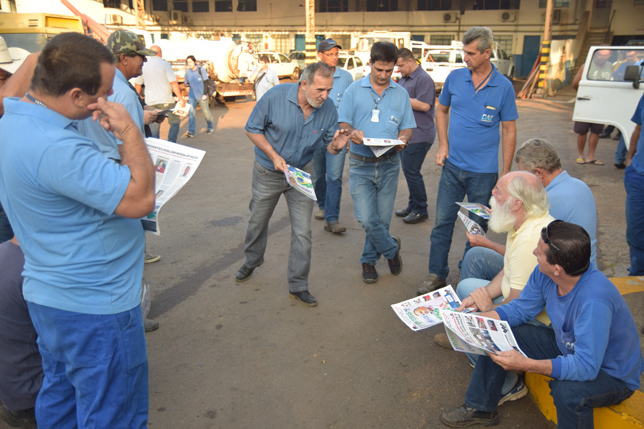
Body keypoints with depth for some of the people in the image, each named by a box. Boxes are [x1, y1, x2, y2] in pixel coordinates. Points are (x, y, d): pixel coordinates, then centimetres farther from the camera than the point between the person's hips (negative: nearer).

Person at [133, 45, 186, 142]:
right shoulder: (165, 64, -5)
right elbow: (173, 83, -11)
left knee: (154, 126, 8)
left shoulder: (143, 66, 8)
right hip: (166, 101, -4)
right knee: (175, 122, 9)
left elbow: (137, 84, 13)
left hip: (150, 102, 4)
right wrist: (181, 98, -7)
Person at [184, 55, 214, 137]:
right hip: (192, 95, 3)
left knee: (206, 112, 9)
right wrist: (186, 83, -12)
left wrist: (205, 94, -13)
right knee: (191, 112, -8)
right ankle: (191, 132, -7)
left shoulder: (201, 70, -8)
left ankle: (210, 128, 29)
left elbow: (206, 82, -8)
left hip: (202, 95, -3)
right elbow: (187, 82, 13)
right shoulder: (188, 71, 3)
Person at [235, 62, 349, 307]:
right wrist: (274, 156, -22)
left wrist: (337, 144, -27)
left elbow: (330, 143, -3)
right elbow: (252, 129, -12)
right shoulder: (276, 97, -22)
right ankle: (252, 260, 49)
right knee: (258, 221, 19)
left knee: (302, 232, -3)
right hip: (268, 173, -1)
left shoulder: (328, 108, -14)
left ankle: (298, 286, 14)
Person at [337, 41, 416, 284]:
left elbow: (407, 127, 9)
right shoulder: (354, 90, 4)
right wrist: (352, 133, -21)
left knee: (382, 220, 7)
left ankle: (369, 260, 28)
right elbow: (343, 123, 2)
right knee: (366, 219, -9)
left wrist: (403, 139, -15)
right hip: (361, 164, -2)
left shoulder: (401, 94, 10)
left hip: (389, 164, 2)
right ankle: (391, 249, 18)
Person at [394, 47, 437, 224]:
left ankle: (420, 210, 4)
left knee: (411, 171, -7)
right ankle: (413, 206, 24)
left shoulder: (424, 79, -12)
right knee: (408, 170, 13)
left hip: (419, 135, -9)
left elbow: (424, 105, -23)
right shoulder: (403, 79, 17)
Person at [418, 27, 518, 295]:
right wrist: (443, 144, 1)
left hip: (483, 172, -2)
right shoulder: (455, 77, 1)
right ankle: (437, 275, 20)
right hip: (452, 166, 2)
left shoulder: (503, 86, -6)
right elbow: (441, 110, 15)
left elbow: (509, 131, -2)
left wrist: (506, 173, -5)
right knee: (442, 222, 6)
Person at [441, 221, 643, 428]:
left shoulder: (594, 301, -39)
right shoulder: (544, 274, -16)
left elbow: (586, 367, -37)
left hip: (613, 375, -7)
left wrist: (526, 364, -42)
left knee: (567, 390, -39)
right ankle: (481, 409, 18)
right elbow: (520, 308, -1)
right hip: (567, 347, 7)